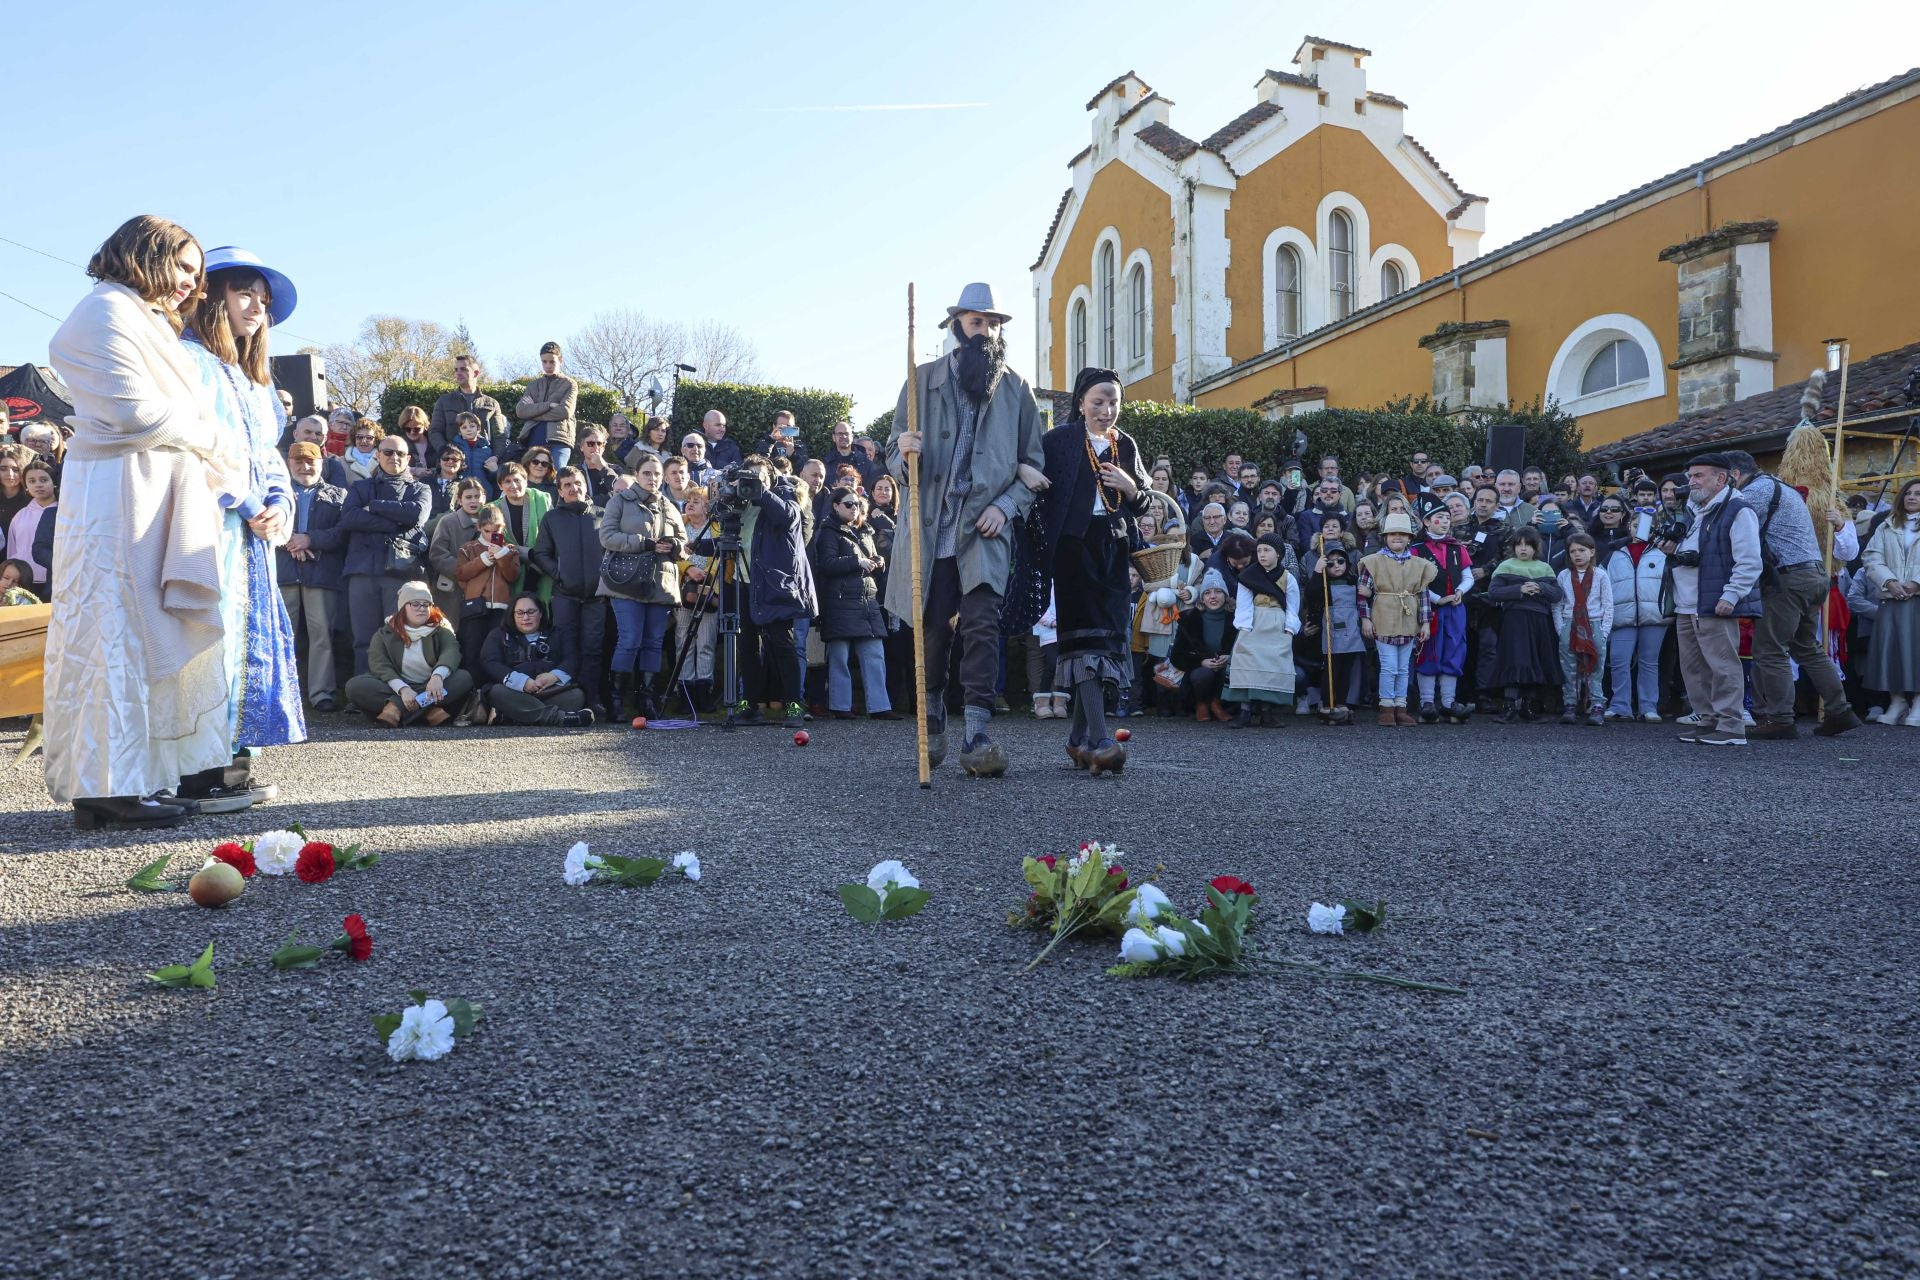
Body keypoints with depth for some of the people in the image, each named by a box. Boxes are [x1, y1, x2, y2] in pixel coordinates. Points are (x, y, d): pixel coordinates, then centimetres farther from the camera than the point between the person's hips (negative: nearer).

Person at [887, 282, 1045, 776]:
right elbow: (893, 454, 9)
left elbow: (1032, 462, 11)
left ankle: (976, 738, -16)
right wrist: (903, 452, -15)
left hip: (986, 527, -1)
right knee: (930, 629, 6)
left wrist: (1006, 505, -6)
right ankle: (933, 724, 26)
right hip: (931, 527, 1)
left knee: (982, 626, -15)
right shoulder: (923, 380, 9)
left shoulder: (1015, 389, 10)